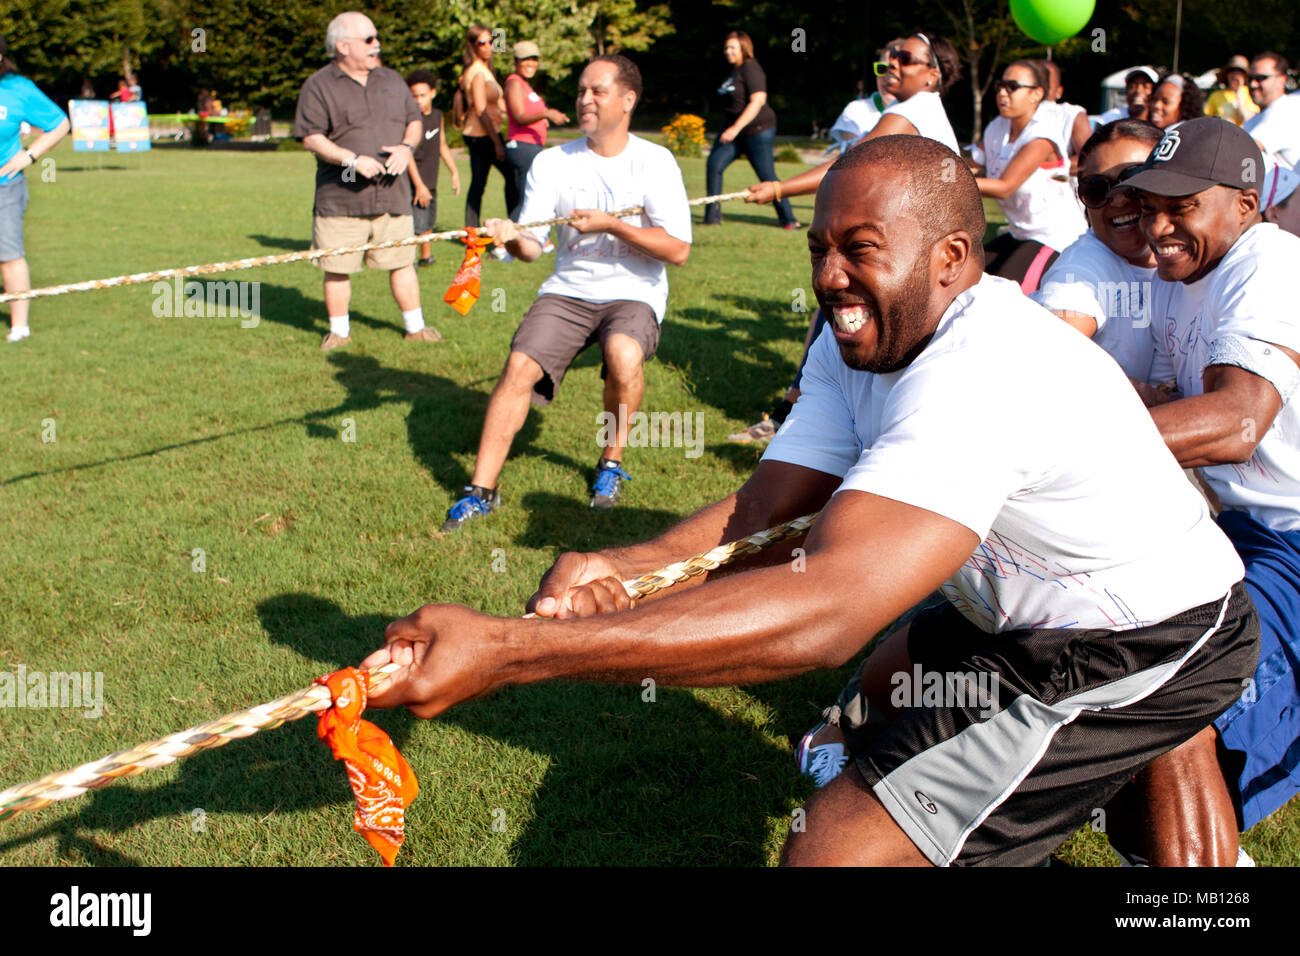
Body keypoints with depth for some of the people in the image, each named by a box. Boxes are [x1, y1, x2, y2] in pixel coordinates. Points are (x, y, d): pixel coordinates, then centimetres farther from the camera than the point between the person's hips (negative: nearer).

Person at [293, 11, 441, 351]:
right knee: (337, 268, 2)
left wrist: (407, 147, -3)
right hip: (340, 198, -3)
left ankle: (415, 327, 19)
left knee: (402, 261, 6)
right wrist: (352, 160, -19)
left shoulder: (392, 80, 15)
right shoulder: (319, 86, -2)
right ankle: (338, 331, 17)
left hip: (392, 193, 3)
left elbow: (414, 120, 19)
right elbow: (311, 138, -9)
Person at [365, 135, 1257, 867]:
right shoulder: (862, 341, -2)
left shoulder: (979, 375, -34)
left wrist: (506, 649, -50)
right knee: (890, 681, 35)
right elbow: (759, 512, -9)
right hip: (1038, 613, 10)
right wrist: (623, 566, -32)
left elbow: (826, 611, -46)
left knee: (832, 847, -18)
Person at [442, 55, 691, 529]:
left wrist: (610, 225, -18)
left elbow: (678, 249, -11)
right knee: (519, 366, -20)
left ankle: (612, 461, -6)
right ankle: (482, 489, -10)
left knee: (623, 354, -33)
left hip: (634, 294, -2)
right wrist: (511, 238, -24)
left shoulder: (654, 162, -3)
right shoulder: (552, 162, 4)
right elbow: (533, 245, 0)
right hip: (567, 290, 3)